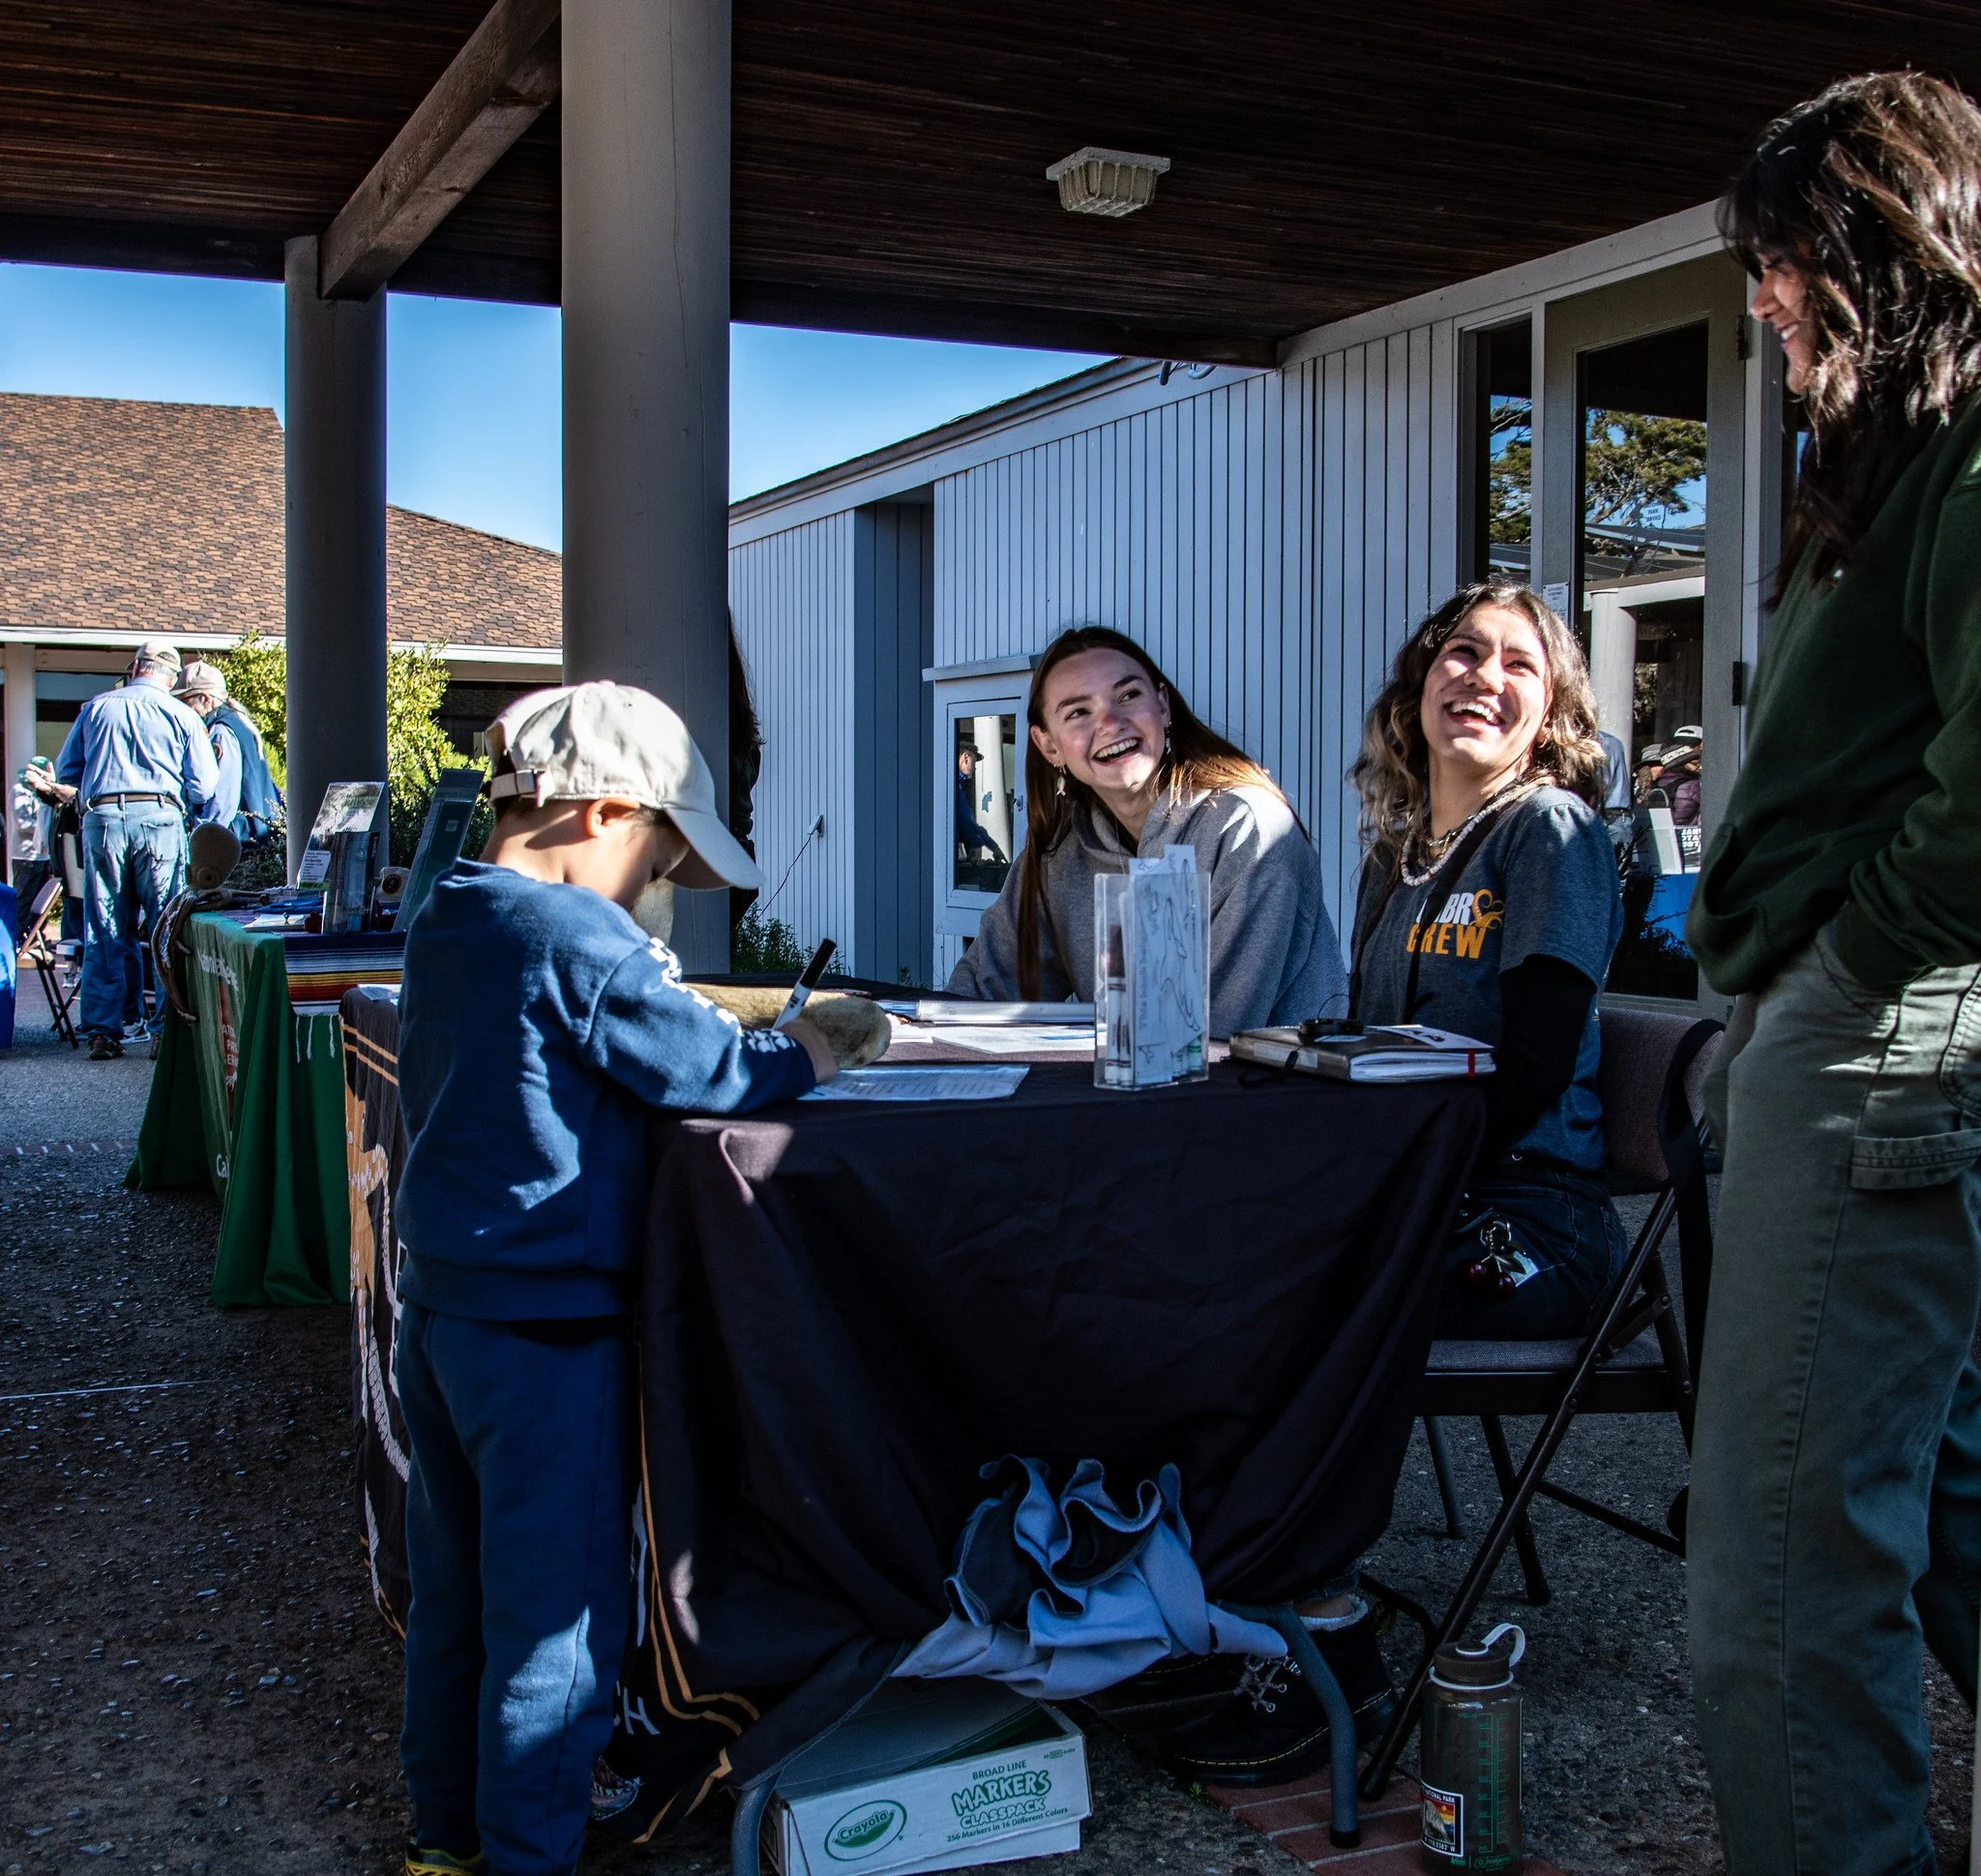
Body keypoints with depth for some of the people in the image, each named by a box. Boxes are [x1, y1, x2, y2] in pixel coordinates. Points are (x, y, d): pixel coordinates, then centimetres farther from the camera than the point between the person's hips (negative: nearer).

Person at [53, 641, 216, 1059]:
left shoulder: (96, 708, 11)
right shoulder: (182, 716, 5)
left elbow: (65, 772, 16)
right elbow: (203, 789, 2)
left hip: (101, 818, 2)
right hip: (159, 818, -2)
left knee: (102, 931, 7)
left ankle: (103, 1032, 6)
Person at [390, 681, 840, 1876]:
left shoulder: (445, 925, 9)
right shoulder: (579, 940, -19)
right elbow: (714, 1068, -15)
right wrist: (809, 1052, 4)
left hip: (441, 1296, 9)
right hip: (548, 1318, -9)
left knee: (456, 1582, 20)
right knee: (559, 1600, 4)